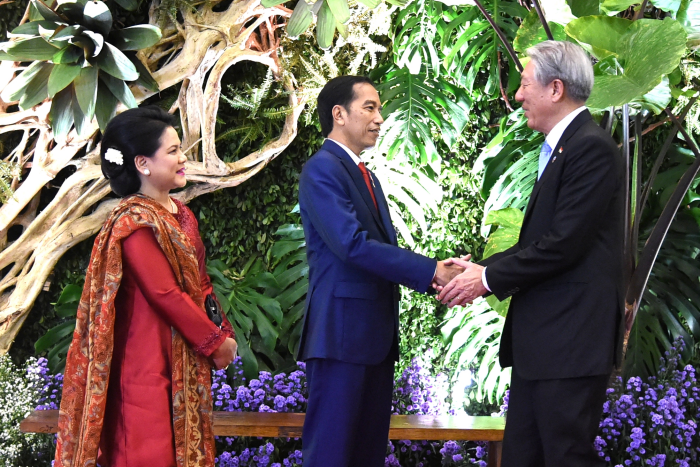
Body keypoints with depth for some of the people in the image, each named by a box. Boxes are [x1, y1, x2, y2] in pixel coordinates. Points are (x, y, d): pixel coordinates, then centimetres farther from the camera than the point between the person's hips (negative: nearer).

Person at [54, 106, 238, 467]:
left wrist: (223, 332, 4)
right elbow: (166, 295, -19)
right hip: (151, 361, -9)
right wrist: (216, 342, -11)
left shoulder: (181, 215, 12)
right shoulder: (135, 221, -15)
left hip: (188, 358, 9)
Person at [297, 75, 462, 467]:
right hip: (341, 331, -9)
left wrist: (438, 275, -2)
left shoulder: (367, 177, 19)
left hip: (376, 332, 9)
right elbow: (354, 245, -20)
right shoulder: (322, 170, -10)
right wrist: (430, 271, -18)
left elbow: (384, 248, 15)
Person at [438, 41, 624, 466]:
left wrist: (489, 278, -11)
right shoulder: (561, 148, 17)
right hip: (541, 337, 10)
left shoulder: (592, 148, -14)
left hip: (570, 338, -10)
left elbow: (564, 243, -20)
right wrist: (483, 268, 7)